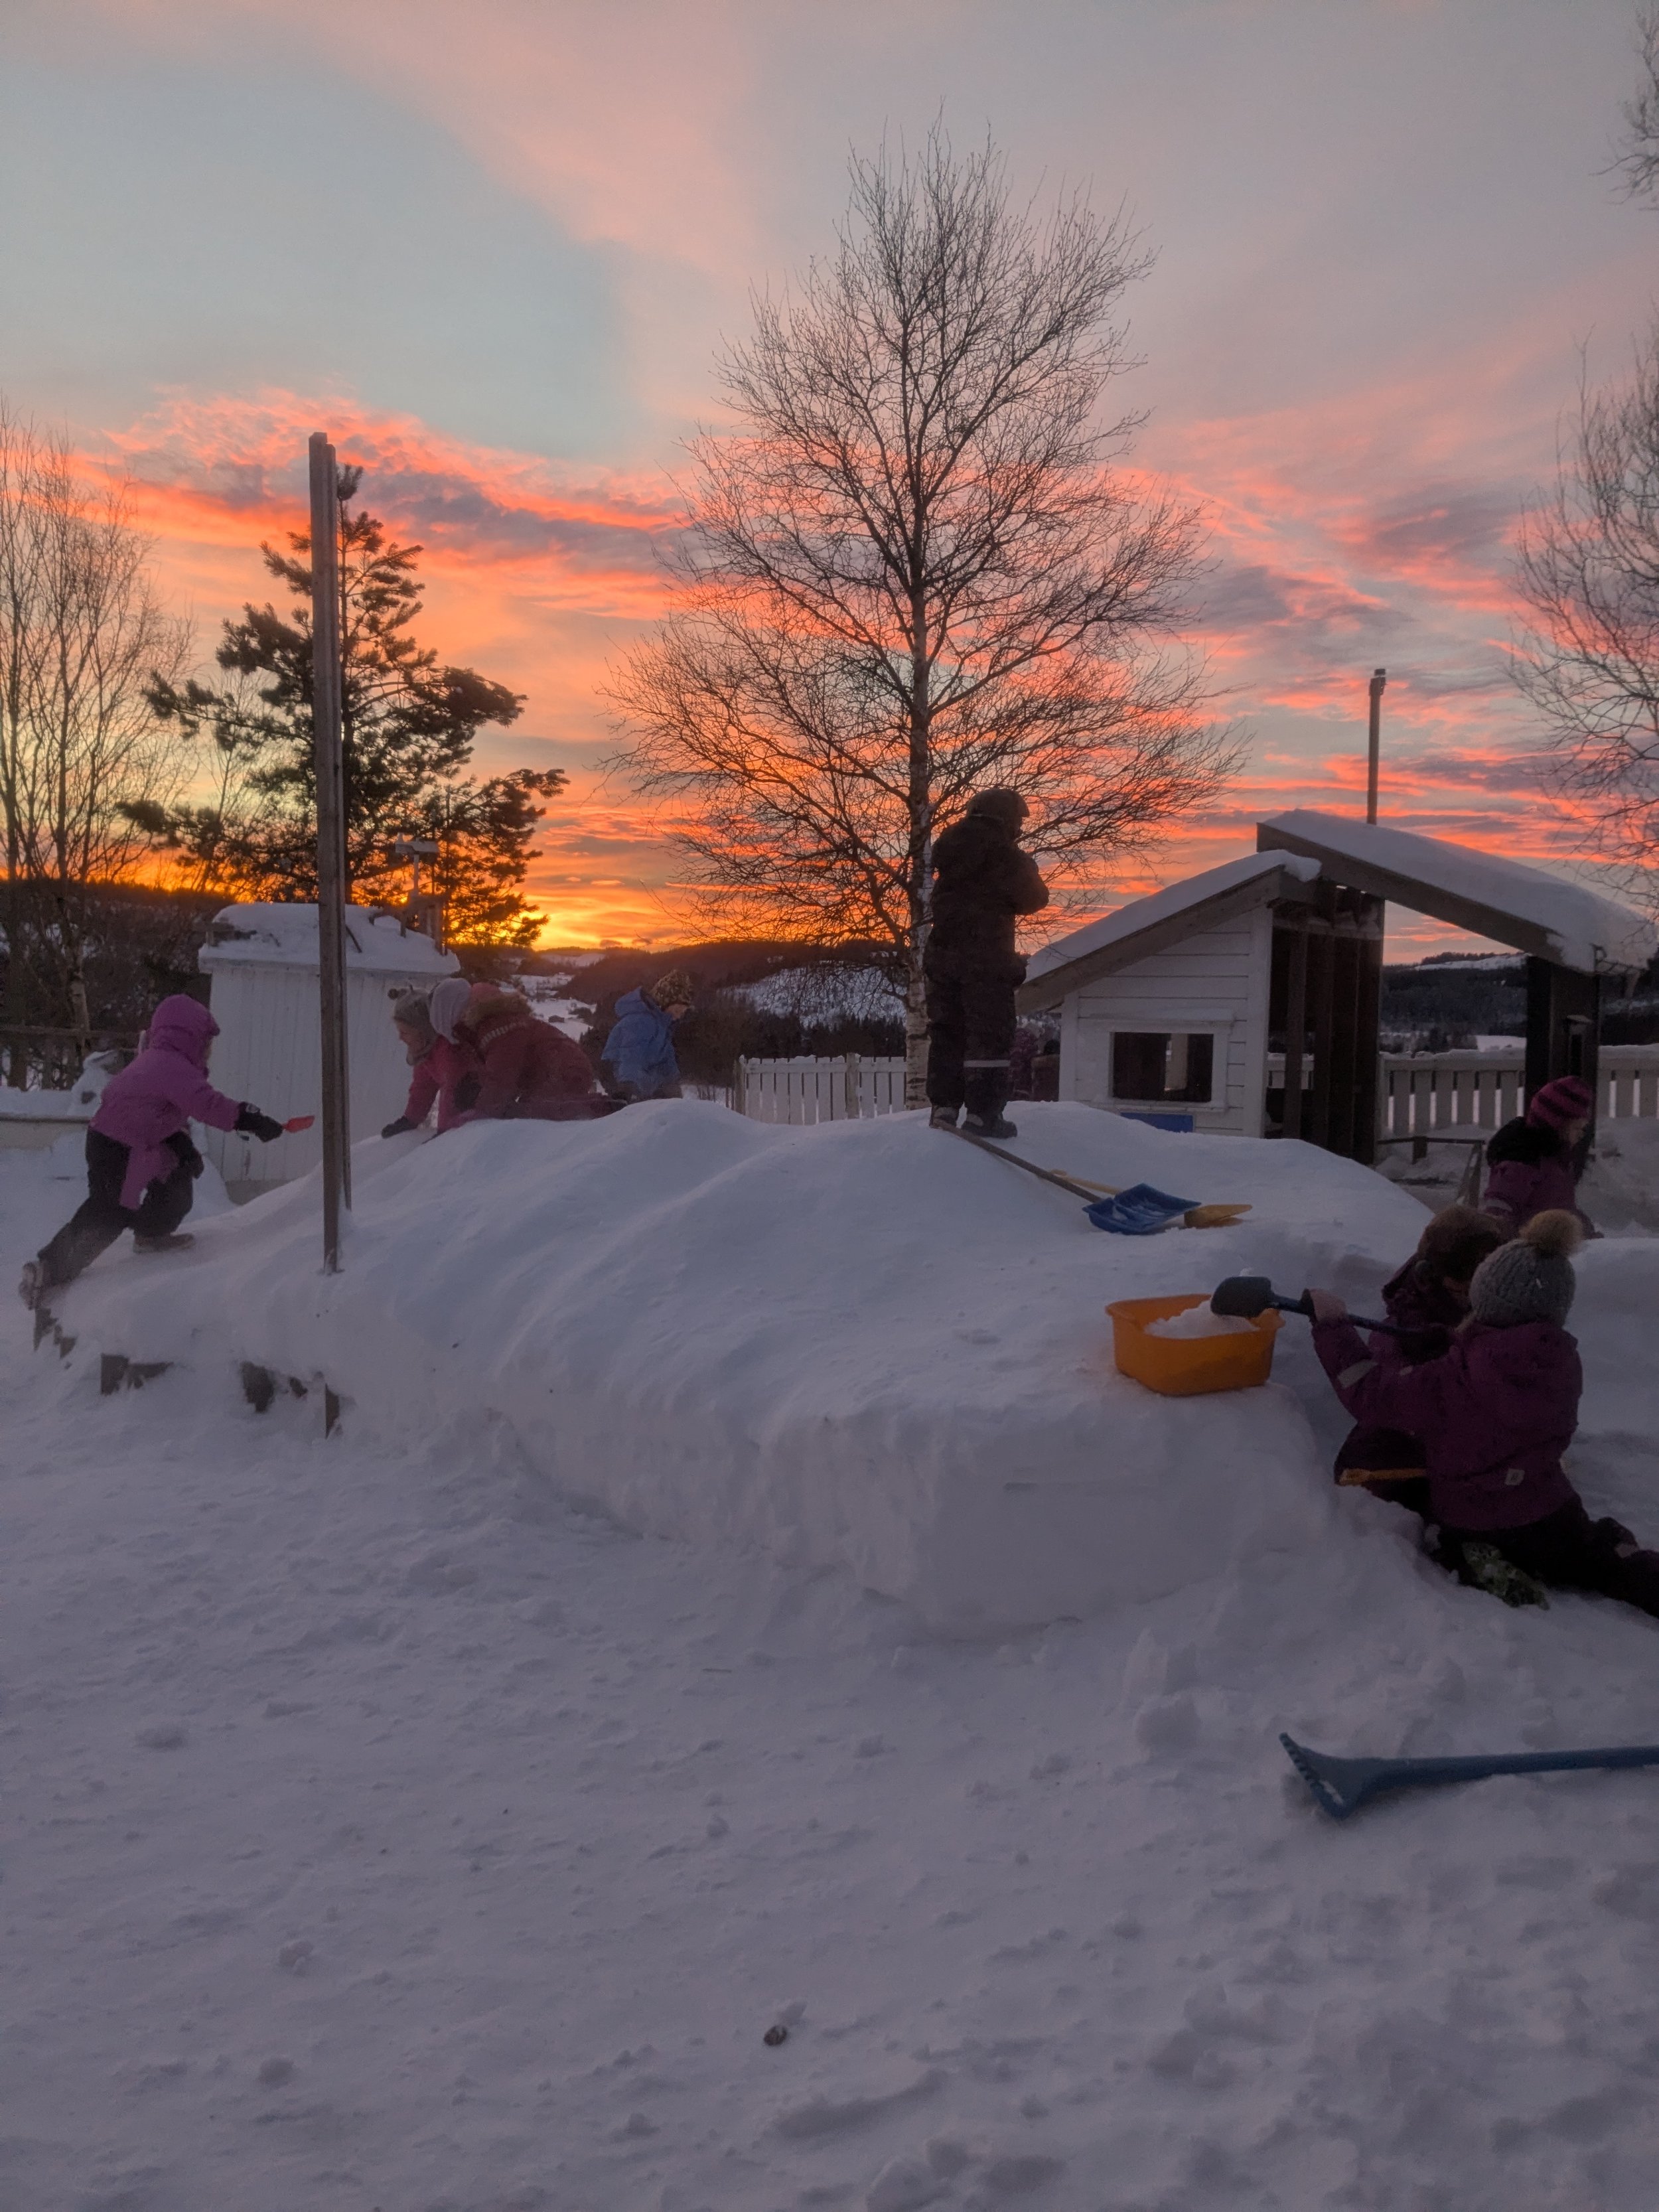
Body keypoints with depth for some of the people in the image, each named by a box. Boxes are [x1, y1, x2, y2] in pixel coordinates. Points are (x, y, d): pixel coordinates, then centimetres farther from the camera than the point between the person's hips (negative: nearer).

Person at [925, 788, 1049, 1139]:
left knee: (946, 1032, 12)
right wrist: (1028, 869, 19)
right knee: (990, 1035, -1)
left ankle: (943, 1107, 11)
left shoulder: (950, 846, 11)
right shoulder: (1007, 856, -9)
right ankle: (982, 1113, -5)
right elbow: (1033, 899, 0)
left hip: (943, 954, 6)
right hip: (987, 958, -6)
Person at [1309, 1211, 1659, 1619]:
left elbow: (1369, 1393, -18)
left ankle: (1486, 1574, -2)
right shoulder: (1560, 1363, -16)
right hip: (1555, 1526, 3)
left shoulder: (1451, 1382, -29)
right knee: (1611, 1560, 26)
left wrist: (1332, 1326, -9)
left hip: (1468, 1530, -3)